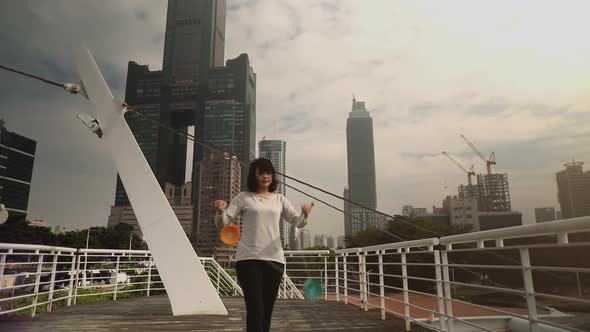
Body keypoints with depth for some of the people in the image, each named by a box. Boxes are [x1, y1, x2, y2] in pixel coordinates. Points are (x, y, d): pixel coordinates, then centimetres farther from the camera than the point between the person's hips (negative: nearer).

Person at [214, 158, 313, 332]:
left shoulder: (279, 199, 13)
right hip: (248, 259, -3)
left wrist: (305, 214, -14)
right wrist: (221, 212, -23)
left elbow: (297, 221, 9)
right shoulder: (243, 197, 4)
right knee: (255, 309, -8)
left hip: (274, 259, 3)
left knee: (267, 310, 9)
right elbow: (223, 222, 0)